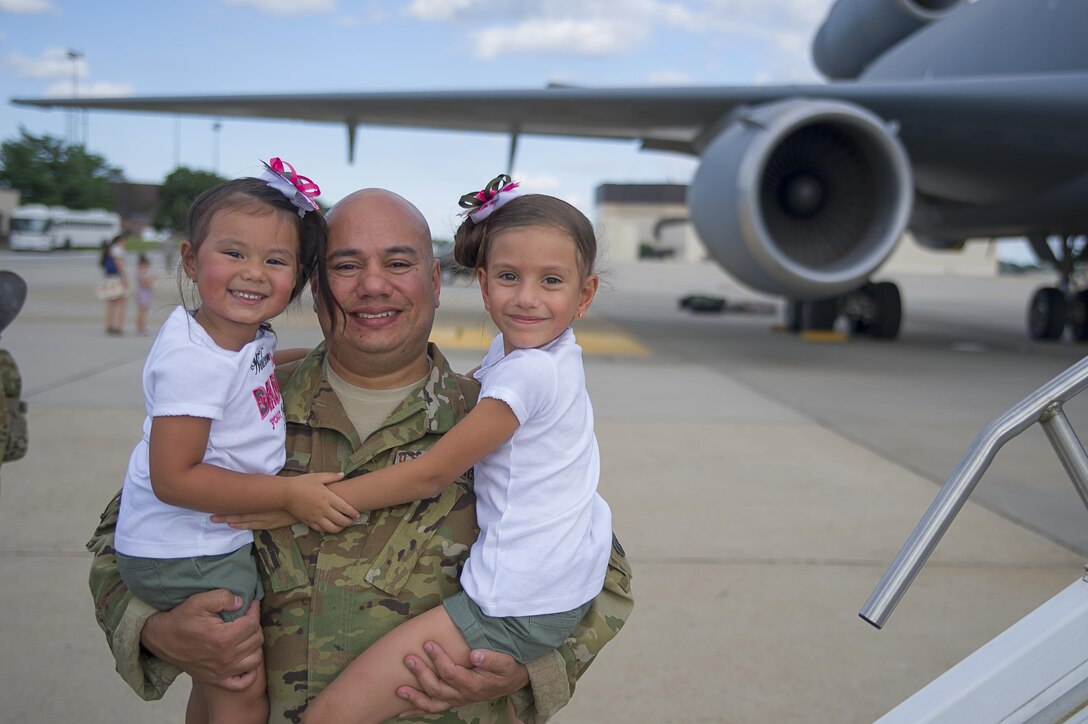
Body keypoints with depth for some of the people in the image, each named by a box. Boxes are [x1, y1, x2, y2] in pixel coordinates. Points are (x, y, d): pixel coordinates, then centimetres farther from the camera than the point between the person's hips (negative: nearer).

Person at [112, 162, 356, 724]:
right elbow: (173, 478, -27)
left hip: (218, 545, 9)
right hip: (184, 558, -9)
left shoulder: (250, 337, 0)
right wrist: (289, 494, -24)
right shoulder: (194, 361, -27)